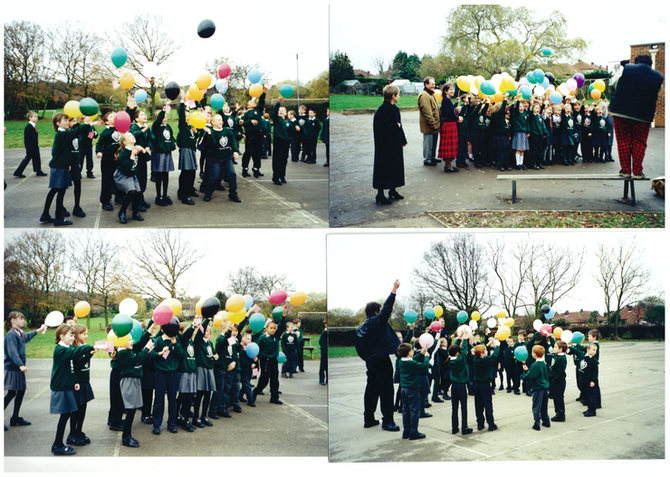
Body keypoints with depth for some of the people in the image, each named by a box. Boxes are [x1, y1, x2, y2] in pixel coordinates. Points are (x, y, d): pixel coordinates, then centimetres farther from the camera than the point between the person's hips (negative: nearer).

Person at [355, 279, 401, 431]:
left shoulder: (361, 328, 10)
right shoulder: (377, 321, -13)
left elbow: (359, 347, 11)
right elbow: (387, 308, -19)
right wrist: (394, 289, -17)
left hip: (370, 361, 8)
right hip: (382, 361, -8)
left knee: (372, 389, 14)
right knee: (386, 390, -4)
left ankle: (368, 419, 19)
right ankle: (387, 421, -4)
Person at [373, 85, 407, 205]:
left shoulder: (395, 109, 9)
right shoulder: (383, 109, -18)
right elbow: (380, 127, -23)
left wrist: (403, 140, 16)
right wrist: (395, 126, -16)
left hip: (395, 143, 9)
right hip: (385, 144, -9)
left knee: (396, 166, 14)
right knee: (384, 168, -3)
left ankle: (392, 191, 26)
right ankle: (380, 194, 3)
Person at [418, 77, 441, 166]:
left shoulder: (431, 94, 17)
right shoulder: (424, 96, -18)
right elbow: (427, 111, -23)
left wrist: (436, 123, 21)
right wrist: (432, 123, -22)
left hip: (434, 125, 10)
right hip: (429, 126, -10)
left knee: (433, 142, 17)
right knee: (429, 142, -3)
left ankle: (432, 157, 28)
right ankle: (427, 160, 4)